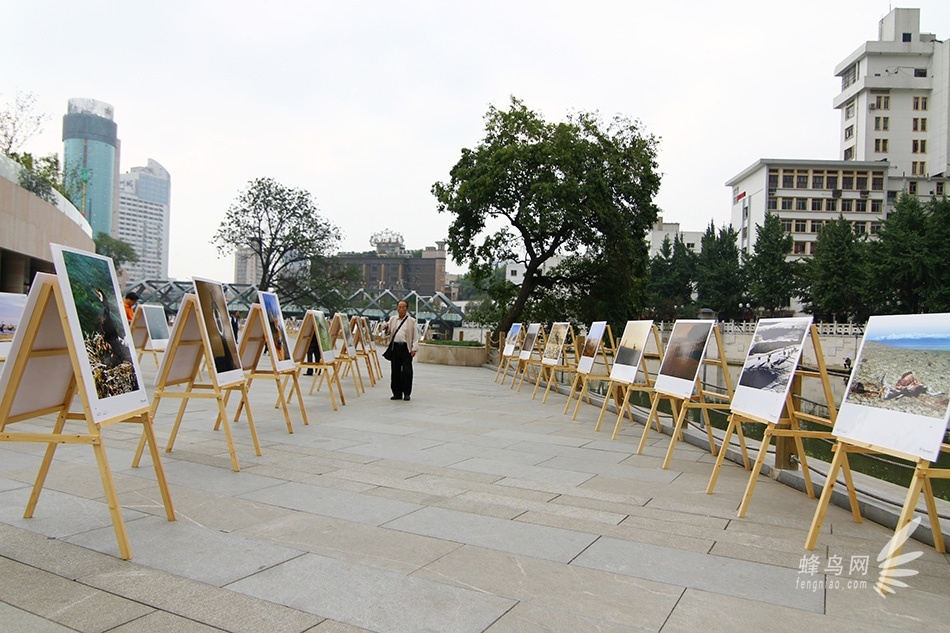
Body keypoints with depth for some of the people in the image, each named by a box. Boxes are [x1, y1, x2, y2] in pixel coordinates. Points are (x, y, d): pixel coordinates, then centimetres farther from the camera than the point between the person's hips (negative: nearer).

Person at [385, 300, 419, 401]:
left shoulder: (411, 321, 6)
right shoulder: (392, 319, 16)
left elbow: (415, 336, 3)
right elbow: (388, 333, 22)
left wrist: (414, 349, -6)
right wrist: (386, 328, -1)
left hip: (406, 348, -3)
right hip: (395, 348, 4)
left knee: (406, 371, -5)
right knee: (395, 371, 5)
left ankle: (407, 393, 3)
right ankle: (397, 393, 14)